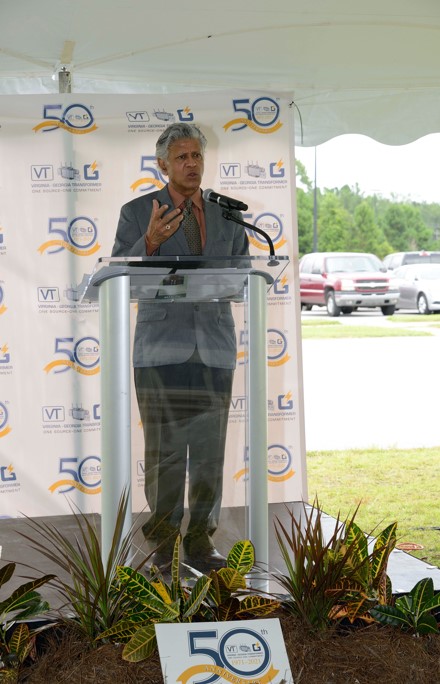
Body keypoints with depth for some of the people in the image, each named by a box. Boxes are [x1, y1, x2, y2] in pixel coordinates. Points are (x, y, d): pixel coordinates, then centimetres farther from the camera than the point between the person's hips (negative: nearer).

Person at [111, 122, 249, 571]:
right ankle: (162, 544, 8)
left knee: (209, 451, 4)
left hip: (214, 346, 3)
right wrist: (149, 242, -19)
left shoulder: (225, 216, 14)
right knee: (164, 452, -3)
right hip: (161, 346, -3)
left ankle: (200, 542, 14)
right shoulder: (137, 213, 5)